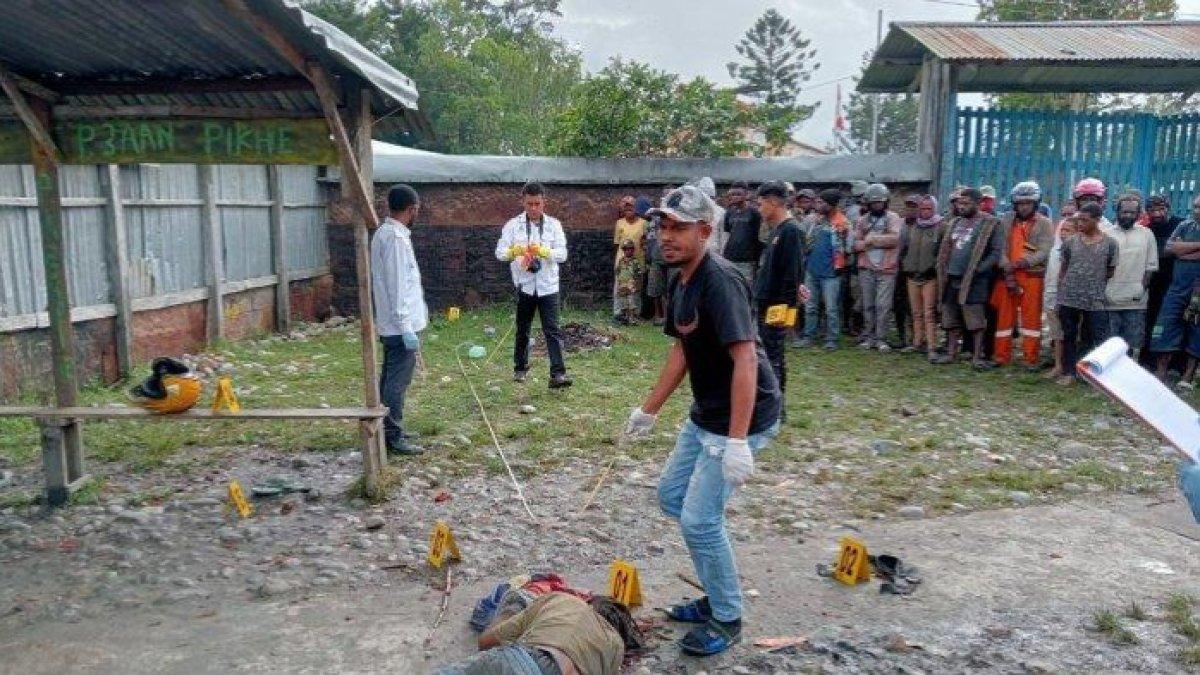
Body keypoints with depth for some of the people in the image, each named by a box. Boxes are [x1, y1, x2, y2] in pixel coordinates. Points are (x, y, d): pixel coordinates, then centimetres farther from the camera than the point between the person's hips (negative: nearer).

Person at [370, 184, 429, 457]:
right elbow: (397, 288, -22)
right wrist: (406, 328, -22)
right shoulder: (396, 238, -18)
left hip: (390, 325, 10)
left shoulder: (384, 233, 12)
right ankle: (393, 437, 1)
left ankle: (389, 430, 25)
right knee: (398, 382, -4)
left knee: (390, 379, 16)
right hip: (401, 325, -10)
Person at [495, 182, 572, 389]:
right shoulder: (513, 225, 0)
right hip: (524, 286, 1)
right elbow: (500, 252, -8)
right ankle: (520, 368, 30)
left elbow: (562, 254, -8)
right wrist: (515, 251, -29)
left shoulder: (554, 224, 1)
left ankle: (558, 374, -11)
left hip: (548, 286, -1)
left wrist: (543, 251, -26)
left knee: (553, 331, -8)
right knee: (522, 330, 14)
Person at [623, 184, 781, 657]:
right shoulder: (682, 282, 6)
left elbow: (745, 359, -31)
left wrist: (738, 441, -36)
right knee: (672, 495, 18)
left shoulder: (719, 282, -23)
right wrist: (649, 409, 22)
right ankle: (718, 593, 33)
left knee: (699, 519, -7)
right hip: (705, 415, 10)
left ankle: (727, 621, 16)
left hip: (741, 418, -10)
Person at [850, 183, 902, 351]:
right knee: (868, 304, 6)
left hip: (887, 269, -2)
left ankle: (881, 338, 1)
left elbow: (894, 238, -12)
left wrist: (871, 239, -10)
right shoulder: (862, 220, 11)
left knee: (883, 305, -5)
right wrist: (882, 241, -11)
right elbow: (855, 244, 2)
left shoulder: (893, 218, 4)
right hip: (866, 268, 3)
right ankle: (868, 337, 14)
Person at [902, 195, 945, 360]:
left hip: (931, 276, -5)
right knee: (917, 313, 12)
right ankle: (918, 343, 20)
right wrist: (904, 263, 13)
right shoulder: (913, 228, 13)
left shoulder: (941, 227, -4)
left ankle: (931, 348, -10)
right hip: (913, 275, 5)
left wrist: (936, 266, -11)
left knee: (929, 314, -10)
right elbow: (904, 248, 22)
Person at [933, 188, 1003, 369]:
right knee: (952, 318, 11)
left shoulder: (989, 224, -5)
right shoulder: (955, 222, 15)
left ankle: (977, 356, 0)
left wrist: (979, 269, -17)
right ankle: (951, 352, 20)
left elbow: (997, 252, -9)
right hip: (952, 278, 7)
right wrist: (943, 271, 8)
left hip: (973, 280, -7)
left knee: (975, 320, -5)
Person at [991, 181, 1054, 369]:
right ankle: (1001, 355, 14)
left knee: (1031, 316, 0)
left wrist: (1025, 261, -22)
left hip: (1033, 276, -3)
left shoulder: (1045, 224, 1)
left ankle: (1032, 358, 5)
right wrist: (1007, 270, -11)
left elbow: (1044, 252, -9)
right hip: (1007, 276, 3)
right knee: (1004, 315, 6)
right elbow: (1000, 247, 0)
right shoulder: (1006, 220, 8)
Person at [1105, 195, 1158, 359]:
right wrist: (1101, 291, -5)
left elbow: (1151, 266, 7)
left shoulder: (1146, 234, 7)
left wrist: (1142, 288, -4)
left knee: (1133, 345, 5)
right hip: (1110, 299, -1)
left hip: (1135, 300, 1)